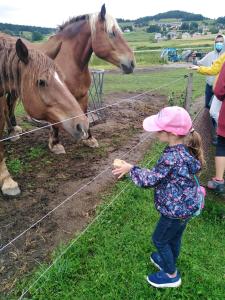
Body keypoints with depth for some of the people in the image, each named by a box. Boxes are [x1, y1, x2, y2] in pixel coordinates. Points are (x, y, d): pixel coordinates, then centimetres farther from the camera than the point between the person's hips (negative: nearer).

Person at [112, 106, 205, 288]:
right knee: (175, 237, 28)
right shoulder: (186, 147, -5)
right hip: (187, 205, 8)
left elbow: (149, 180, -23)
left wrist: (131, 169, -10)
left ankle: (171, 275, 34)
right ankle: (170, 262, 52)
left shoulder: (172, 157, -33)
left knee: (159, 239, 15)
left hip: (176, 209, -8)